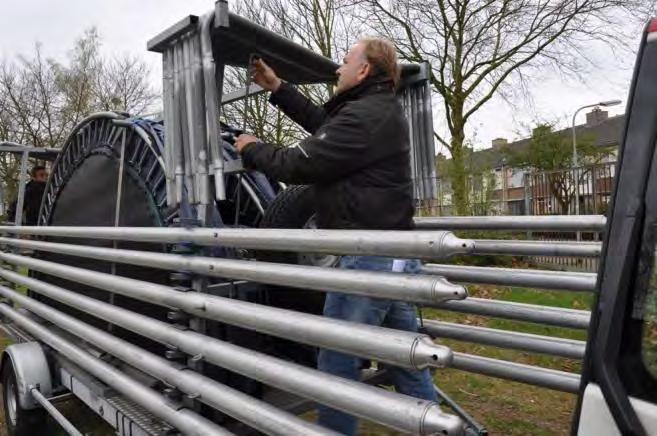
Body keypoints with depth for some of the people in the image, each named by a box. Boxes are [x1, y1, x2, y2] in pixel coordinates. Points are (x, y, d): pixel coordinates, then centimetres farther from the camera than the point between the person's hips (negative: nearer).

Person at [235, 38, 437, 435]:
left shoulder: (363, 116, -16)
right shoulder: (380, 111, 15)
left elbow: (299, 165, -14)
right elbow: (325, 128, 26)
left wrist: (252, 149, 5)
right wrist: (278, 88, 28)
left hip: (367, 259, -10)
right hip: (394, 256, 10)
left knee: (337, 365, 4)